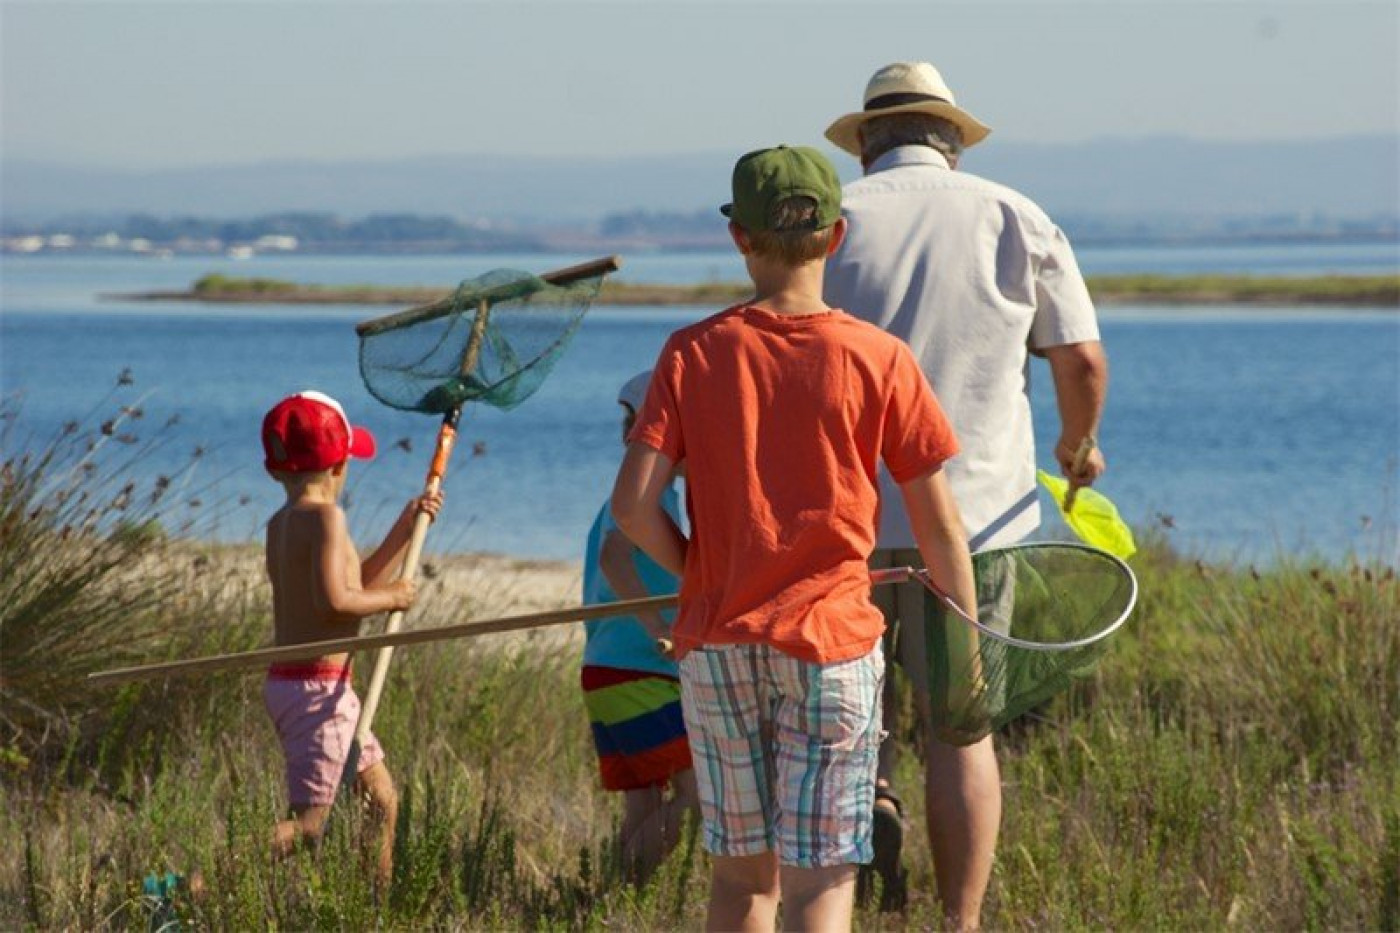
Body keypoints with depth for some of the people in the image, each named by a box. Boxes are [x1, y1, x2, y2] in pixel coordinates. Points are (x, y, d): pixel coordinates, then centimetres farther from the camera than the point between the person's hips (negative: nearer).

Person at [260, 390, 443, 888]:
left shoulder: (281, 524, 13)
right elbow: (335, 601, -26)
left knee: (382, 801, 20)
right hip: (317, 688, -10)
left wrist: (405, 527, 23)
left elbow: (360, 583, 23)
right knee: (307, 824, -13)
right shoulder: (325, 516, -14)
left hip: (287, 683, 10)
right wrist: (392, 596, -10)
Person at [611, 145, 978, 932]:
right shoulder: (879, 360, -5)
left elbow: (635, 505, -8)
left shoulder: (695, 354, -1)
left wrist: (696, 571, 10)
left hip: (717, 645, 2)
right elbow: (940, 527, -3)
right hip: (833, 640, -2)